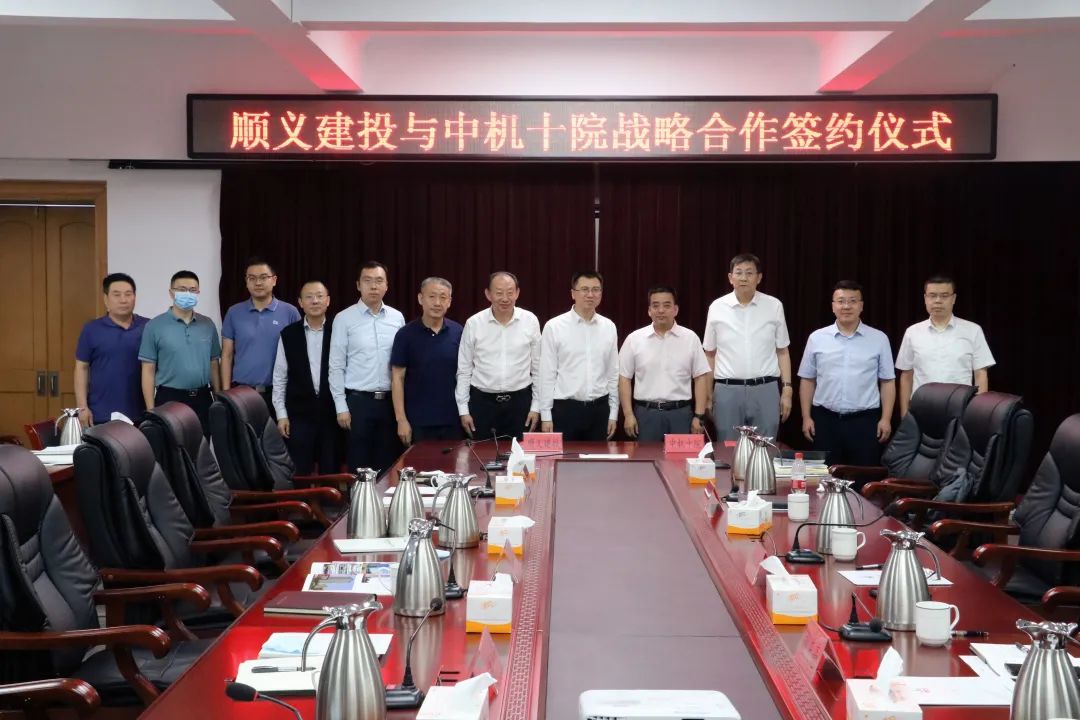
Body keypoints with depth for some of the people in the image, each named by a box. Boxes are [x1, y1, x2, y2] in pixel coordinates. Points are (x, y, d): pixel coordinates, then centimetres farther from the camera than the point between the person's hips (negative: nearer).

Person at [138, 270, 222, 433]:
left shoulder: (208, 325, 8)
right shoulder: (155, 326, -3)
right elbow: (148, 371, -4)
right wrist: (151, 410, -8)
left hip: (202, 399, 4)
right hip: (169, 399, -3)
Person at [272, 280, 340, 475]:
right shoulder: (288, 334, 2)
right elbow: (279, 377, 4)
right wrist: (281, 414, 0)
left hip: (331, 412, 0)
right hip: (299, 413, 0)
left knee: (331, 474, 6)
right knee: (299, 475, 2)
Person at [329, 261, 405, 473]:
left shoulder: (397, 318, 5)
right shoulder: (344, 319, -4)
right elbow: (336, 366, -3)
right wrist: (341, 407, -7)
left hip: (390, 401, 3)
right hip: (358, 401, -3)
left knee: (389, 464, 9)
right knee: (359, 466, 3)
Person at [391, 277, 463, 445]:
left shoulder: (459, 333, 2)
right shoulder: (406, 334, -4)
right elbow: (397, 378, -4)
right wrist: (401, 419, -9)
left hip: (452, 419, 2)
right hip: (418, 421, -2)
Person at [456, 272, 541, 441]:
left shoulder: (530, 321, -2)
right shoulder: (473, 324, -3)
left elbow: (538, 368, 4)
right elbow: (464, 370, 3)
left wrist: (536, 406, 3)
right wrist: (463, 409, 1)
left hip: (519, 402, 0)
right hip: (482, 402, 0)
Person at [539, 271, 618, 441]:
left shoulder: (609, 327, 5)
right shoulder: (554, 327, -5)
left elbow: (613, 373, 9)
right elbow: (547, 374, -4)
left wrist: (613, 413, 8)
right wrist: (545, 415, -6)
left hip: (599, 409, 3)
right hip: (565, 409, -3)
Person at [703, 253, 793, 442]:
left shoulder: (774, 306, 3)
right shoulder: (717, 308, 3)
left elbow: (782, 352, 8)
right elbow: (709, 355, 9)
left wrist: (787, 390, 1)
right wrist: (708, 396, 7)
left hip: (765, 390, 0)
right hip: (727, 391, 0)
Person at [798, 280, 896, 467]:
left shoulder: (879, 339, 3)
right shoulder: (817, 338, 5)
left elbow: (887, 382, 4)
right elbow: (808, 380, 9)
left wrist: (886, 419, -3)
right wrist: (806, 417, 3)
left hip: (865, 421, -1)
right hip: (825, 421, 1)